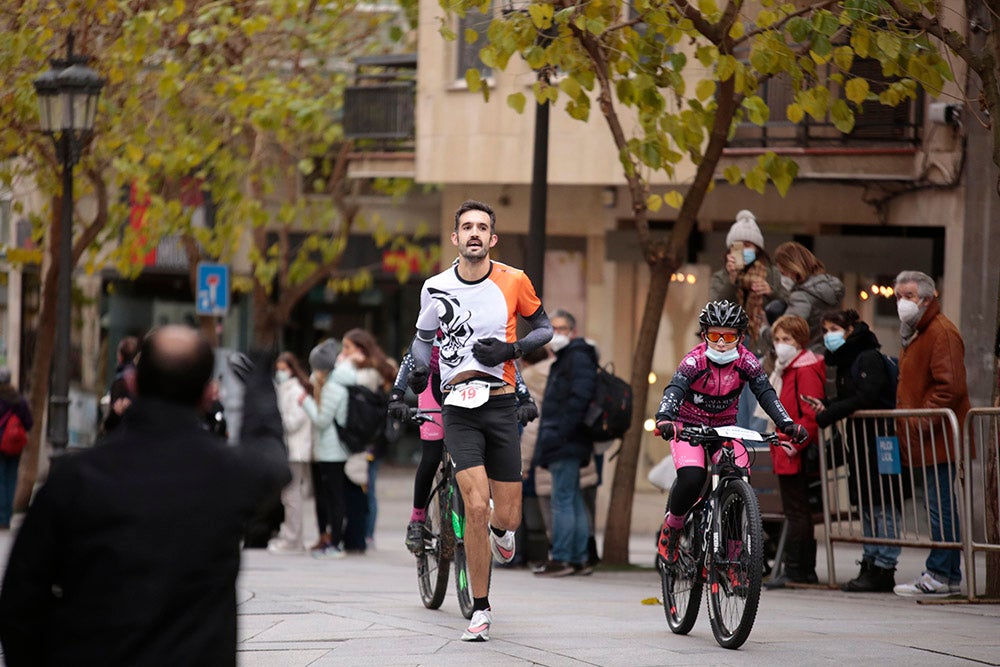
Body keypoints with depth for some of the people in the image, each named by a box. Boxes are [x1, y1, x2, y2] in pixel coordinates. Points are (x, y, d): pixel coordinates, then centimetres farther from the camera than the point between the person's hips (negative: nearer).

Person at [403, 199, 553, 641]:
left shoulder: (513, 282, -2)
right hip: (458, 409, -1)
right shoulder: (436, 288, 0)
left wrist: (511, 349, -9)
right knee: (476, 507, -15)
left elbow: (543, 328, 10)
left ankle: (500, 530, 42)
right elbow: (422, 340, 15)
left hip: (501, 405, 1)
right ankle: (480, 609, -2)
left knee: (506, 517, 1)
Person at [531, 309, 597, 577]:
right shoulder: (563, 360, 22)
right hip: (564, 444, 11)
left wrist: (560, 433, -24)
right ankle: (578, 559, 14)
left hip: (566, 444, -11)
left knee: (562, 500, -9)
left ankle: (561, 559, -9)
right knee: (573, 501, 11)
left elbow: (579, 398, -21)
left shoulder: (578, 358, -10)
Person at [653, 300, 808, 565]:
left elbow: (766, 393, -22)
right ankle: (671, 526, -1)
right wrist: (664, 420, -56)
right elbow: (674, 390, -35)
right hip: (688, 426, -3)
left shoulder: (746, 361, -12)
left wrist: (787, 424, -39)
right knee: (692, 478, -30)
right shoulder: (695, 361, -20)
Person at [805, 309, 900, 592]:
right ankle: (870, 565, 16)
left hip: (877, 441, -10)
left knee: (882, 505, -7)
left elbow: (865, 399, -22)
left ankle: (884, 569, -8)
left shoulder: (869, 358, -13)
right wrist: (826, 405, -1)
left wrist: (828, 414, -17)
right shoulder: (846, 361, 17)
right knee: (867, 506, 12)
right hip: (859, 443, 10)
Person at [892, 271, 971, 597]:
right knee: (939, 505, 11)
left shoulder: (942, 333, -11)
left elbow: (950, 387, -20)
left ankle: (939, 574, -7)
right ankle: (949, 575, 14)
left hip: (939, 437, -10)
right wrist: (903, 416, 16)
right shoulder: (915, 334, 21)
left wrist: (920, 423, -20)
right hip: (925, 440, 10)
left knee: (940, 505, -8)